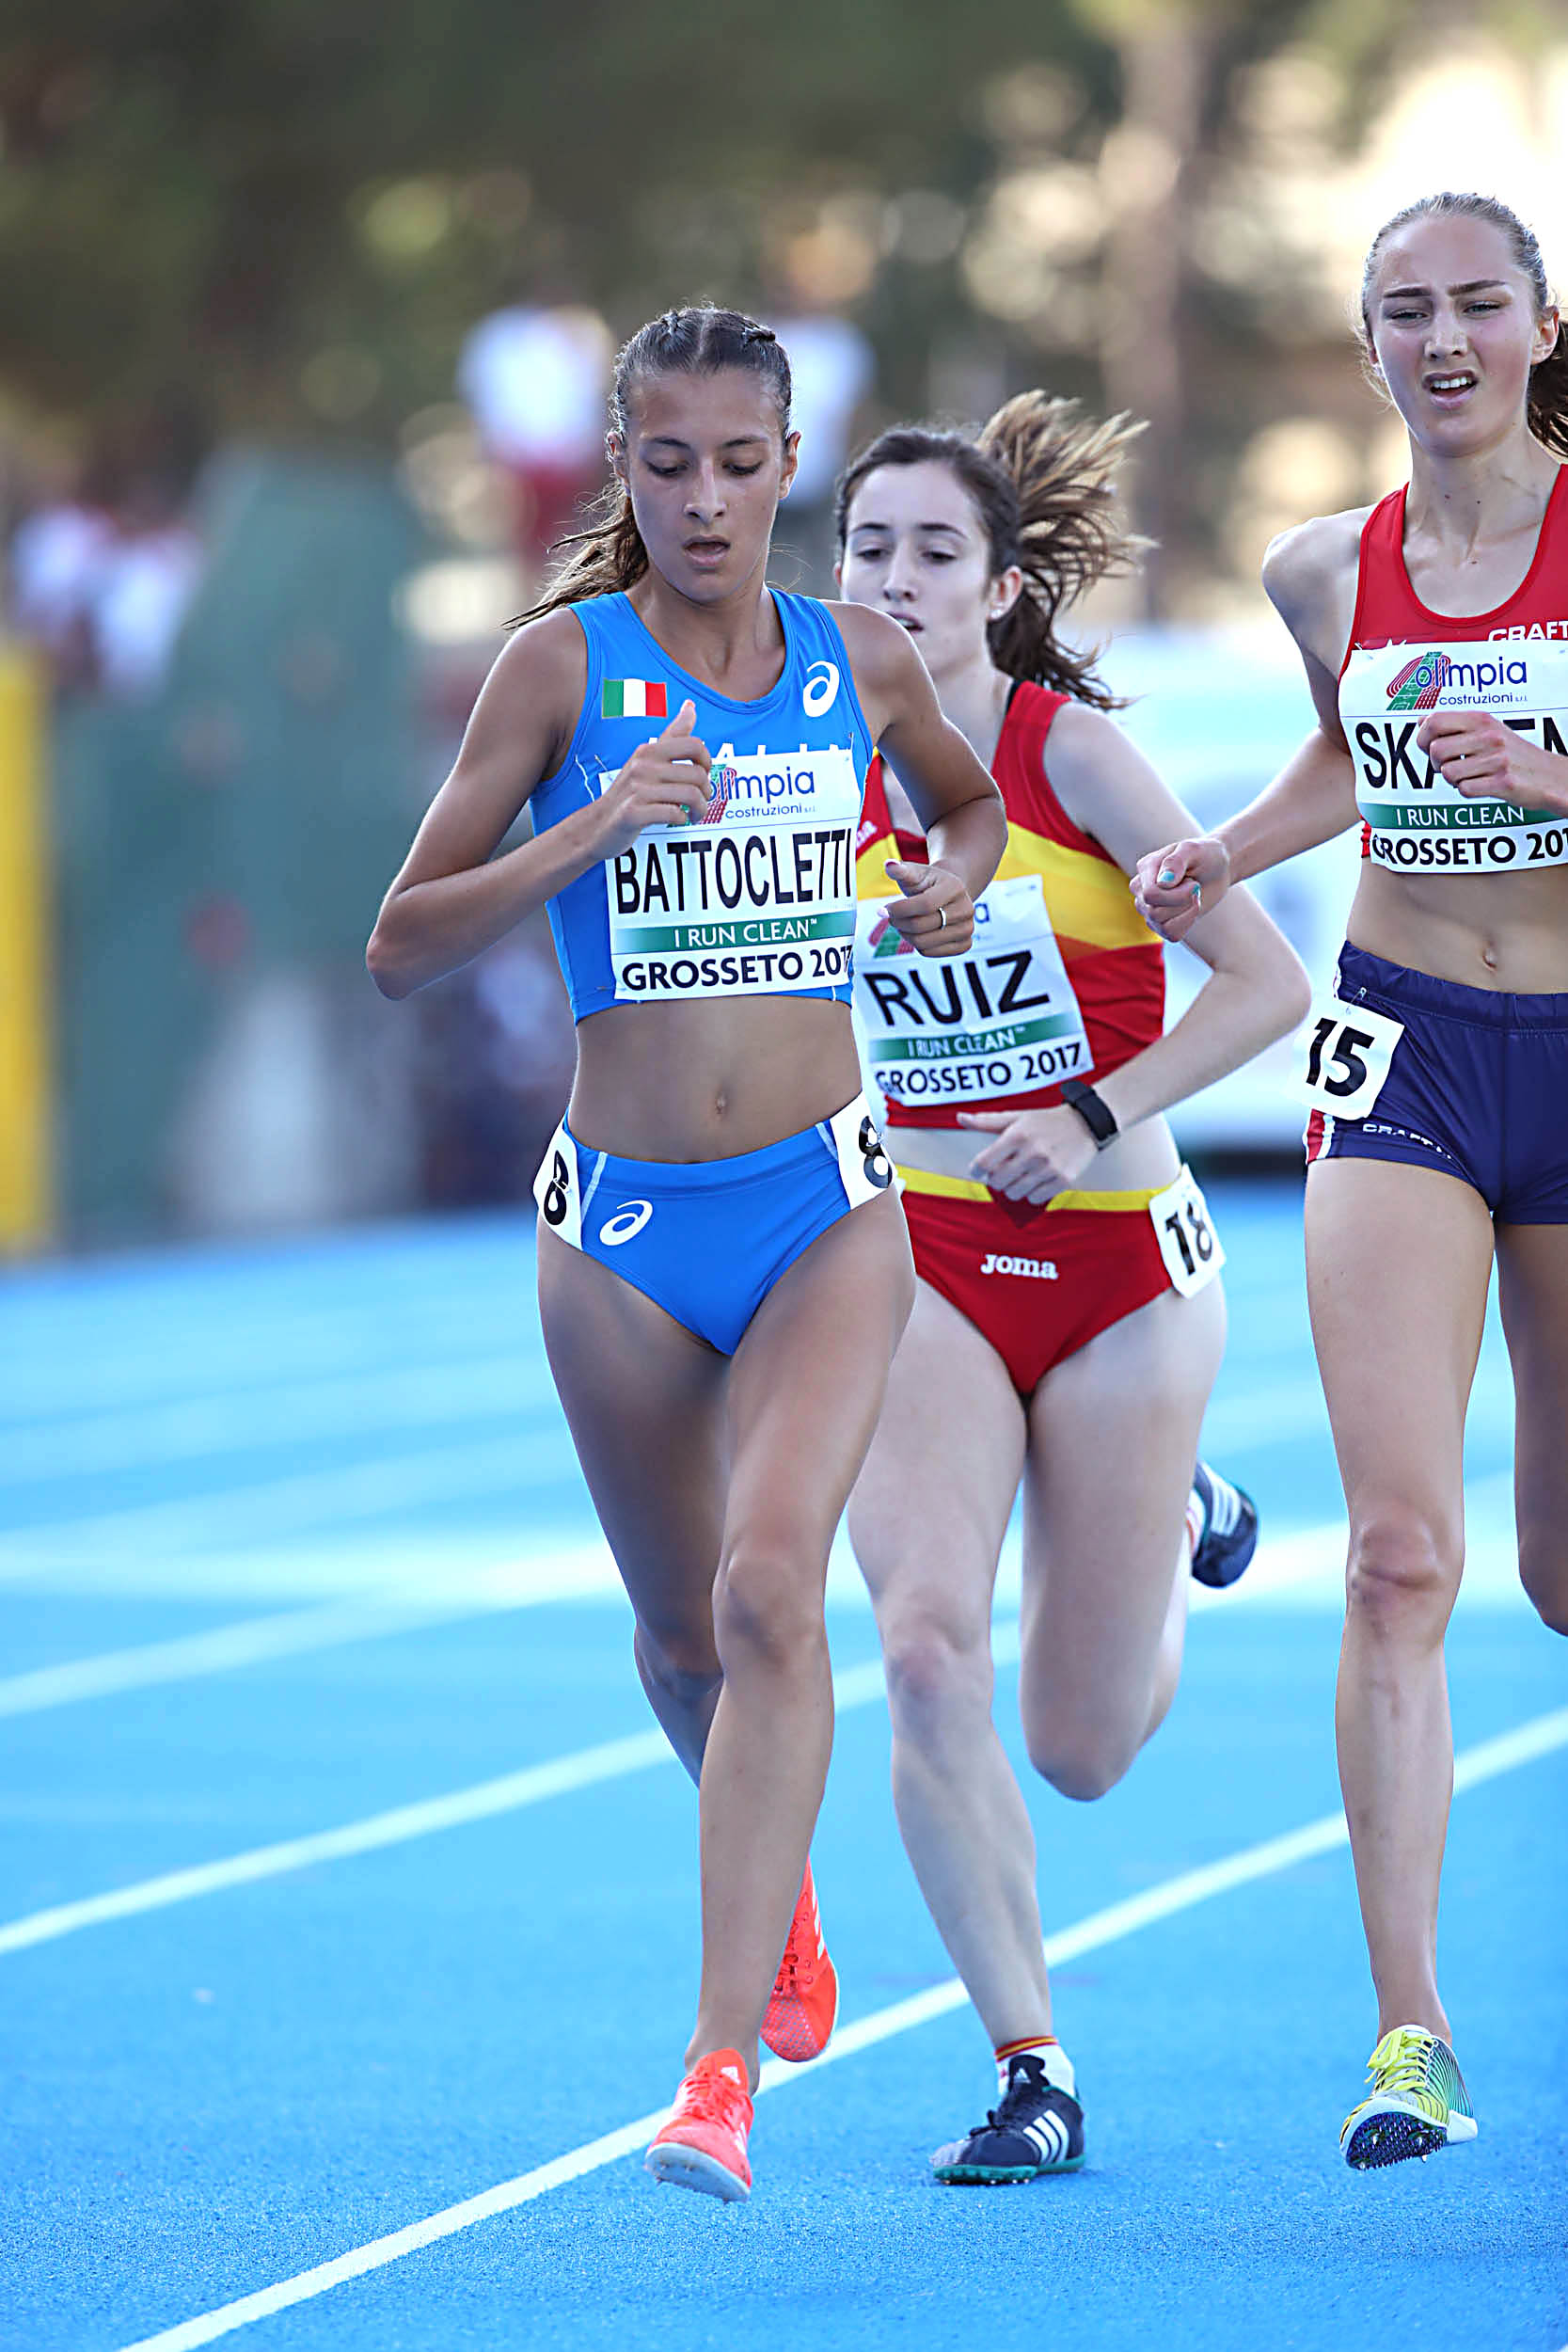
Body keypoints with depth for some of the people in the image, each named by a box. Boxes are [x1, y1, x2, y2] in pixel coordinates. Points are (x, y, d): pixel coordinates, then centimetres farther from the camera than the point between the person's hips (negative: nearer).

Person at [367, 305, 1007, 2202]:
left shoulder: (861, 662, 3)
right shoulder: (564, 664, -4)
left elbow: (972, 796, 26)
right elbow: (401, 948, -6)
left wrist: (958, 872, 3)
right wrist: (584, 835, -20)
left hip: (823, 1205, 0)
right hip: (623, 1219, 0)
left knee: (768, 1587, -20)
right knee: (682, 1634, 15)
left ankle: (723, 2064, -21)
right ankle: (779, 1892, 48)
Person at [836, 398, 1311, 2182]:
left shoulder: (1071, 747, -12)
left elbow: (1267, 981, -12)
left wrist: (1092, 1118, -21)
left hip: (1116, 1261, -2)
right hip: (924, 1262, 3)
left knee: (1082, 1752, 6)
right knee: (924, 1648, -21)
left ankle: (1177, 1518, 41)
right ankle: (1027, 2074, -11)